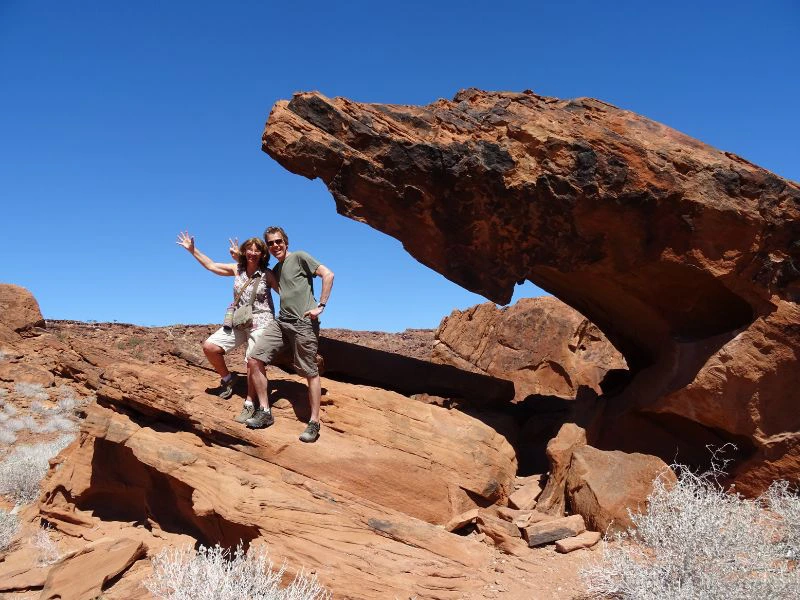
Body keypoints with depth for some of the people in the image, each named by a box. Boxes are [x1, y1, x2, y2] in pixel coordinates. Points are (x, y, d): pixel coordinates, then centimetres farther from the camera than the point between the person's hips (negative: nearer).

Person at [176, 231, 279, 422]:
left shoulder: (266, 274, -4)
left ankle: (249, 405, 1)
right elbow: (211, 265, 14)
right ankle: (227, 378, 16)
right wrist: (192, 250, 13)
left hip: (260, 323, -5)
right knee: (209, 346, -8)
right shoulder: (237, 269, 7)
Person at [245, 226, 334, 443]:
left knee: (311, 373, -2)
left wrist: (321, 306, -12)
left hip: (304, 324, -7)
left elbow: (328, 274, -8)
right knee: (254, 360, -4)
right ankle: (265, 412, 6)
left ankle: (314, 423, 6)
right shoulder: (275, 270, 21)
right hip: (281, 322, 8)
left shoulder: (299, 257, 0)